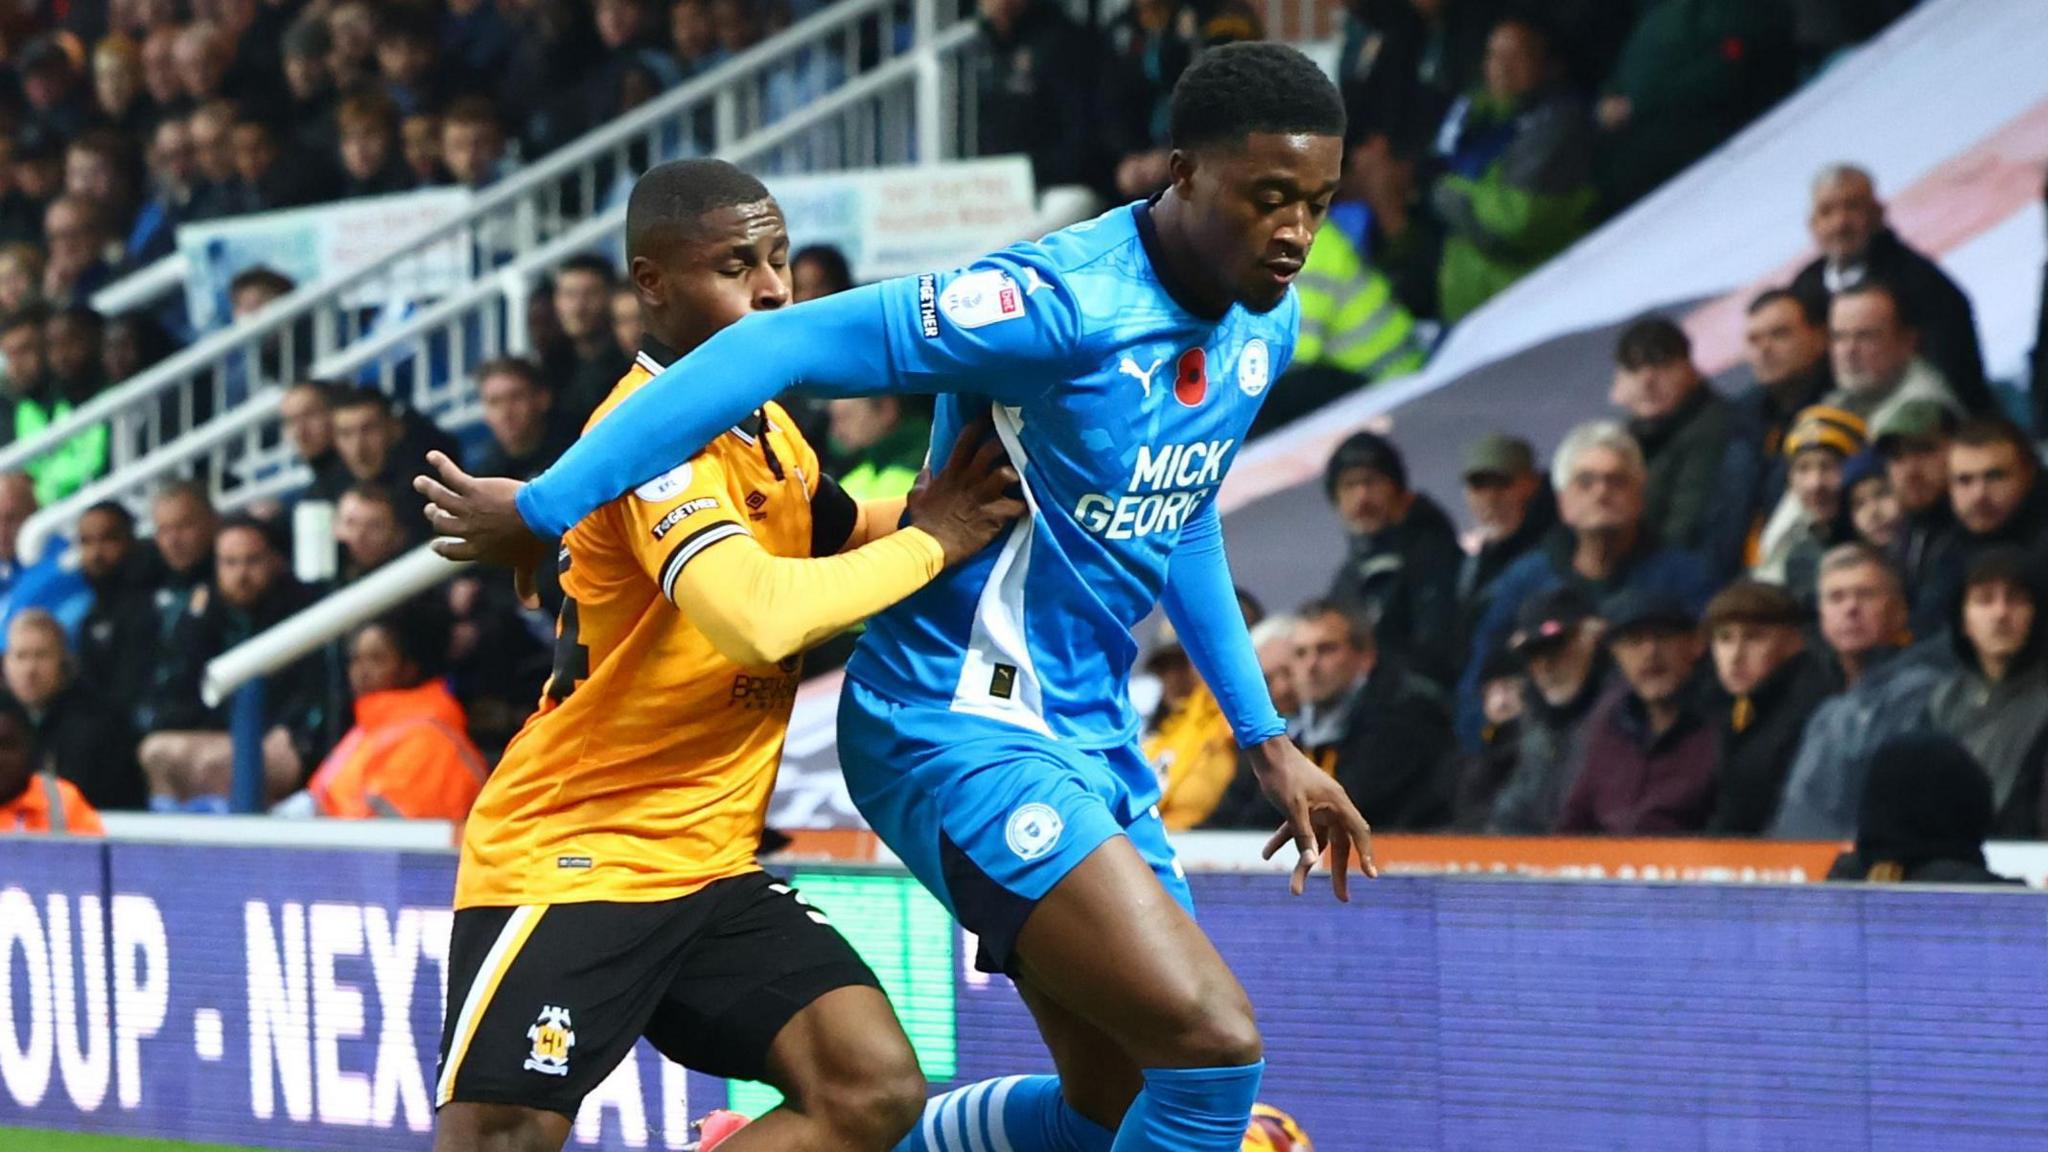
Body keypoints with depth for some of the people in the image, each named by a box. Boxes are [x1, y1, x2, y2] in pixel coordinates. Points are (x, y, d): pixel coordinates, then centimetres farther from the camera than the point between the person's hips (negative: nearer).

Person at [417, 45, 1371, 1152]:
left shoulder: (1264, 325, 6)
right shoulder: (1059, 301, -22)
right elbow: (781, 348, -22)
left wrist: (1263, 737, 23)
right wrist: (545, 507, -21)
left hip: (1088, 737, 9)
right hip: (960, 724, -9)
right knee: (1213, 1045, -22)